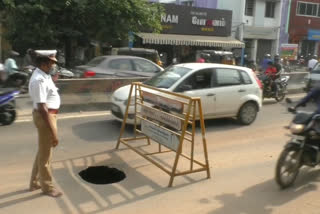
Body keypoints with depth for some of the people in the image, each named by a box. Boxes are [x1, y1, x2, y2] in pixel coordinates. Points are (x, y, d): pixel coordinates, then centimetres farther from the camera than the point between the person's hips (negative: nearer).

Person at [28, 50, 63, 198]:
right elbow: (42, 108, -28)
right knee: (45, 154, 6)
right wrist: (53, 132, -27)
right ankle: (47, 187, 23)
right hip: (45, 116, -10)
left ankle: (35, 183, 36)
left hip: (49, 114, 10)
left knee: (43, 151, 21)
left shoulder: (43, 76, 8)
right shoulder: (39, 80, -24)